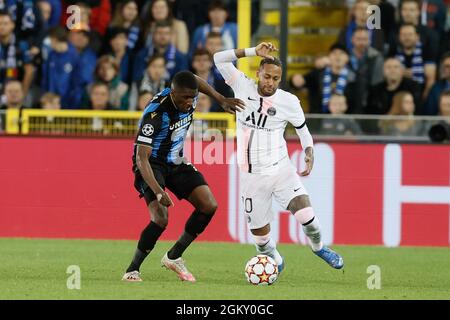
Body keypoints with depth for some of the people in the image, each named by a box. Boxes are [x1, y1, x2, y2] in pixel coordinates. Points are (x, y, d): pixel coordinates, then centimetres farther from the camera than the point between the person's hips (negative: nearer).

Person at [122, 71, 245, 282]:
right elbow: (141, 157, -33)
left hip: (176, 163, 7)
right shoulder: (155, 114, -31)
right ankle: (132, 271, -9)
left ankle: (173, 257, 8)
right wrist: (158, 191, -43)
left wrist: (222, 100, 14)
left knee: (209, 205, -5)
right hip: (152, 164, -7)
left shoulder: (189, 96, -11)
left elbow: (196, 81, 18)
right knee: (160, 219, -26)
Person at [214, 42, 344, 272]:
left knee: (305, 214, -21)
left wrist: (309, 155, -10)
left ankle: (318, 247, 10)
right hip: (252, 176, 1)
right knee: (259, 234, 3)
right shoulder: (243, 87, -3)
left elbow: (303, 130, 8)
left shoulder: (289, 101, -4)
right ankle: (274, 260, 36)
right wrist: (253, 52, -15)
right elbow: (220, 59, -7)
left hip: (280, 169, -1)